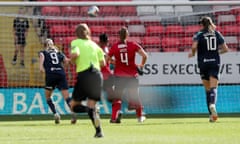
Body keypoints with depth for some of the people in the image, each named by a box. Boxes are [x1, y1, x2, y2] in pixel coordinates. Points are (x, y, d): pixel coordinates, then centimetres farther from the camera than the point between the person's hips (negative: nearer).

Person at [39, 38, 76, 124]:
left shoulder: (43, 52, 19)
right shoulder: (59, 53, 26)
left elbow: (41, 56, -5)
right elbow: (66, 61, 10)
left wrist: (41, 66, -13)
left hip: (50, 75, -2)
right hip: (61, 74, 2)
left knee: (48, 96, 17)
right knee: (66, 96, -7)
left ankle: (55, 114, -2)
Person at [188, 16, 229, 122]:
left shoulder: (199, 35, -1)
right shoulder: (217, 34, 8)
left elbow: (194, 46, -18)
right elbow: (225, 49, 7)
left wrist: (192, 53, 3)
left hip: (203, 63, -1)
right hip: (215, 63, 1)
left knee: (207, 89, 8)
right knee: (213, 88, -8)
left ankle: (211, 114, 8)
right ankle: (212, 104, -39)